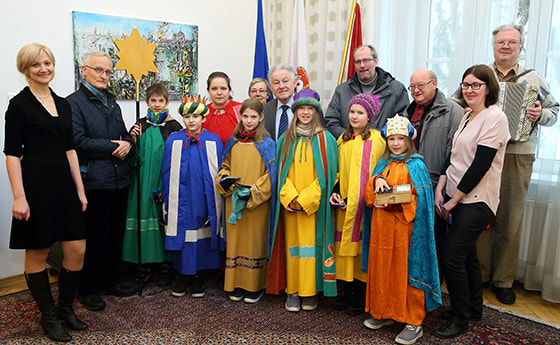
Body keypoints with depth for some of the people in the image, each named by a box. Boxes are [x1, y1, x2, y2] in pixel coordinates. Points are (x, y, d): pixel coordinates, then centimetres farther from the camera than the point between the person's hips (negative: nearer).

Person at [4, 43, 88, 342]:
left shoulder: (62, 104, 13)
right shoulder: (19, 104, -4)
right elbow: (12, 153, -8)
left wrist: (80, 189, 10)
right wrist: (19, 196, -15)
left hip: (63, 183, 6)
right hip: (35, 185, -6)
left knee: (77, 248, 5)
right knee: (37, 253, 6)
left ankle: (66, 308, 25)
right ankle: (48, 316, 22)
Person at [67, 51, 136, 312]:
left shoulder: (112, 102, 18)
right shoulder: (73, 102, -5)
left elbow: (124, 134, 22)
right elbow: (79, 142, -15)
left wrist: (127, 144, -2)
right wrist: (114, 147, -11)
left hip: (119, 179, 7)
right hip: (94, 181, -7)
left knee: (115, 235, 12)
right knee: (96, 237, 2)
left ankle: (110, 281, 28)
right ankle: (89, 288, 19)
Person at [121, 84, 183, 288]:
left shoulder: (174, 127, 0)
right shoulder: (140, 126, 10)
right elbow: (134, 156, 12)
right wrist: (133, 140, -8)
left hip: (165, 183, -3)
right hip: (143, 181, 3)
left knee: (165, 221, 0)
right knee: (144, 217, 4)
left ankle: (166, 267, 13)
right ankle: (145, 265, 17)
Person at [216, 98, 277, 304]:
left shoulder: (267, 144, -3)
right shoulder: (233, 142, 10)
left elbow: (271, 174, -7)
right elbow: (225, 166, 19)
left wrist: (253, 191, -16)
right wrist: (224, 179, -2)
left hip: (257, 203, -4)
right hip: (233, 202, 4)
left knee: (255, 242, 3)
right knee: (235, 241, 9)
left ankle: (255, 287, 17)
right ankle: (237, 285, 22)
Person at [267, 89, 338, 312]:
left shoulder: (325, 139, 1)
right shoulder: (286, 139, 11)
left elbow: (327, 173, -4)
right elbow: (281, 172, 8)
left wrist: (306, 200, -11)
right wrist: (290, 197, -7)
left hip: (314, 205, -2)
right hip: (290, 204, 2)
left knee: (312, 243, -1)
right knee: (293, 245, 4)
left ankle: (311, 292, 11)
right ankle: (293, 291, 14)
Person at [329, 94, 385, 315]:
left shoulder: (376, 140, -6)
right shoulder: (343, 140, 13)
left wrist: (354, 201, -19)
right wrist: (335, 191, 3)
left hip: (364, 204, -5)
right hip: (345, 205, 5)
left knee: (362, 249, 0)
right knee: (346, 246, 10)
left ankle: (363, 296, 14)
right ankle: (349, 292, 23)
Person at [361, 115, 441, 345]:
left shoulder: (416, 166, -5)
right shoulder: (383, 165, 14)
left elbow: (420, 199, -10)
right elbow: (370, 193, 9)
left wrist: (394, 205, -22)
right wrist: (377, 179, -12)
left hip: (404, 227, -5)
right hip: (382, 225, 6)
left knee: (406, 271, 0)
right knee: (382, 269, 11)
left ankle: (414, 322, 12)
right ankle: (385, 312, 27)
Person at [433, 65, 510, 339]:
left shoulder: (495, 117, -13)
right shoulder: (467, 117, 14)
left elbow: (481, 165, -18)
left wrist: (453, 200, -13)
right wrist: (439, 190, 1)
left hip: (476, 201, -8)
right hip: (456, 198, 8)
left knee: (452, 257, -7)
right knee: (467, 255, 16)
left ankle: (460, 319, 10)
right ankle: (474, 309, 33)